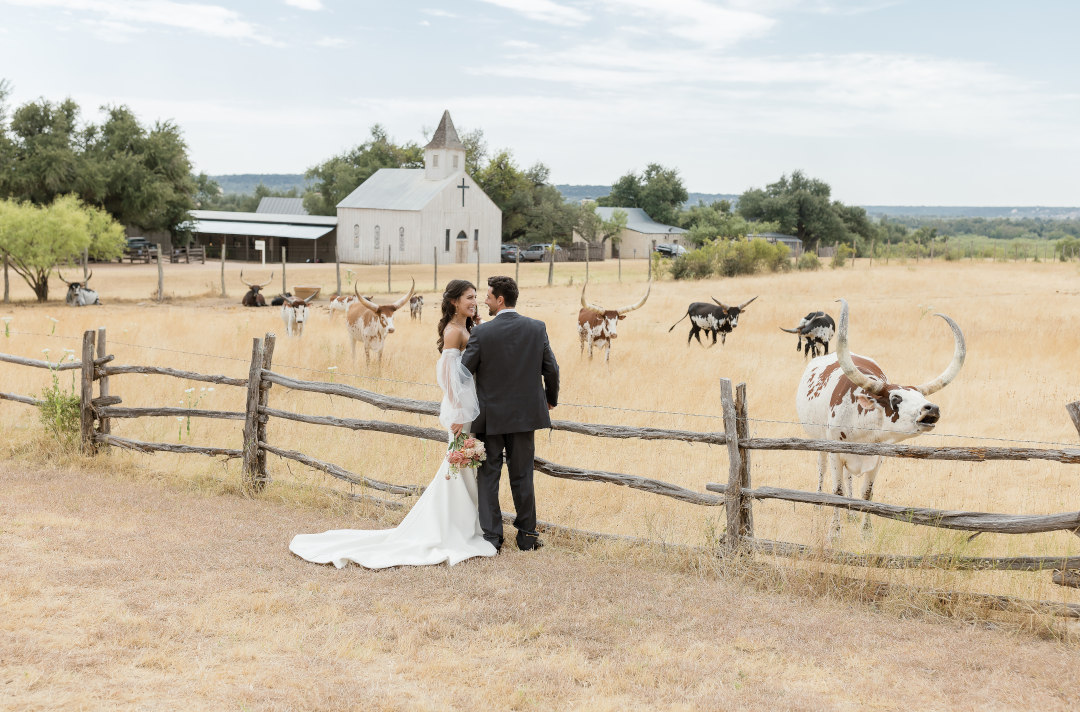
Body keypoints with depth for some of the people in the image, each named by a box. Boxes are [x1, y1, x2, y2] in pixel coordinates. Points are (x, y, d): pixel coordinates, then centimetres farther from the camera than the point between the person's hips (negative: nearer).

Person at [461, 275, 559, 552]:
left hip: (490, 417, -2)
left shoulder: (482, 332, -12)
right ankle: (527, 536, 17)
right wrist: (551, 399, 18)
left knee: (488, 476, 8)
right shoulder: (537, 328, -4)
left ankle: (491, 537, 7)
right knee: (522, 477, 12)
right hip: (525, 414, 3)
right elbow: (551, 369, 0)